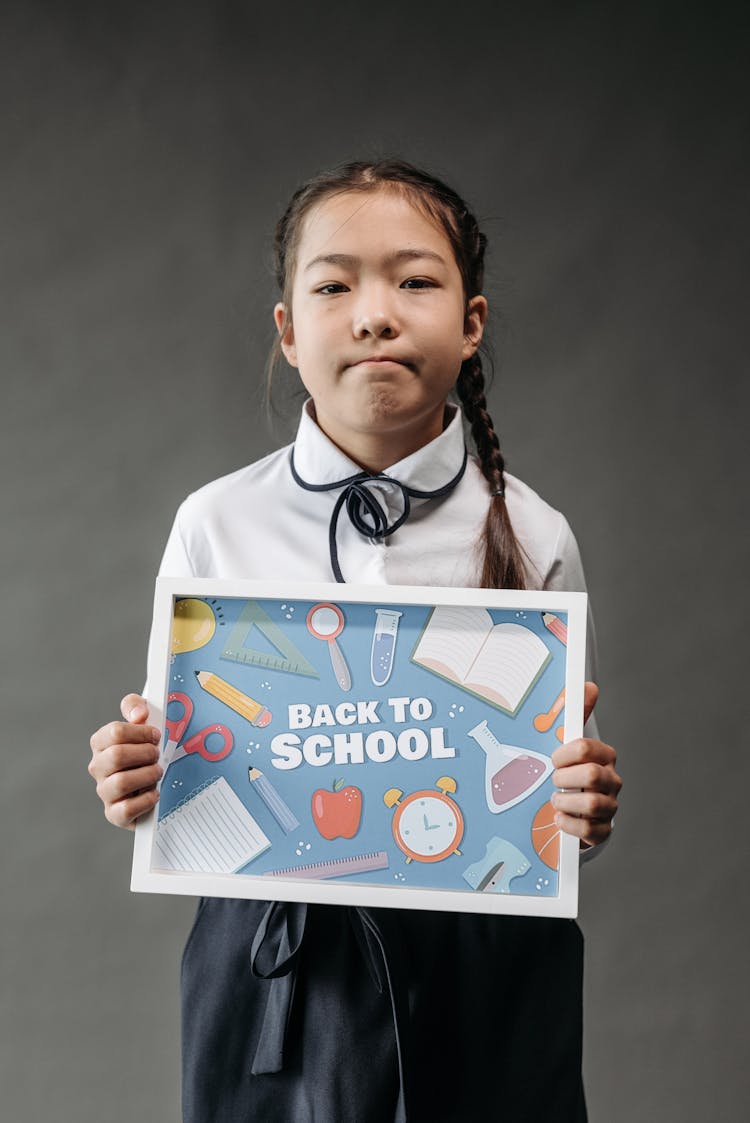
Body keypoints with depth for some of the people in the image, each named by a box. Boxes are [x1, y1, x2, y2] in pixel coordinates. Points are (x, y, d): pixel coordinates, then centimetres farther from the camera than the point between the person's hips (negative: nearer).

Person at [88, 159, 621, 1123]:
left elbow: (559, 781, 4)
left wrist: (584, 807, -18)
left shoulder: (532, 539, -5)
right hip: (273, 973, 0)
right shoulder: (215, 527, -4)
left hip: (485, 980, 0)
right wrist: (136, 781, -17)